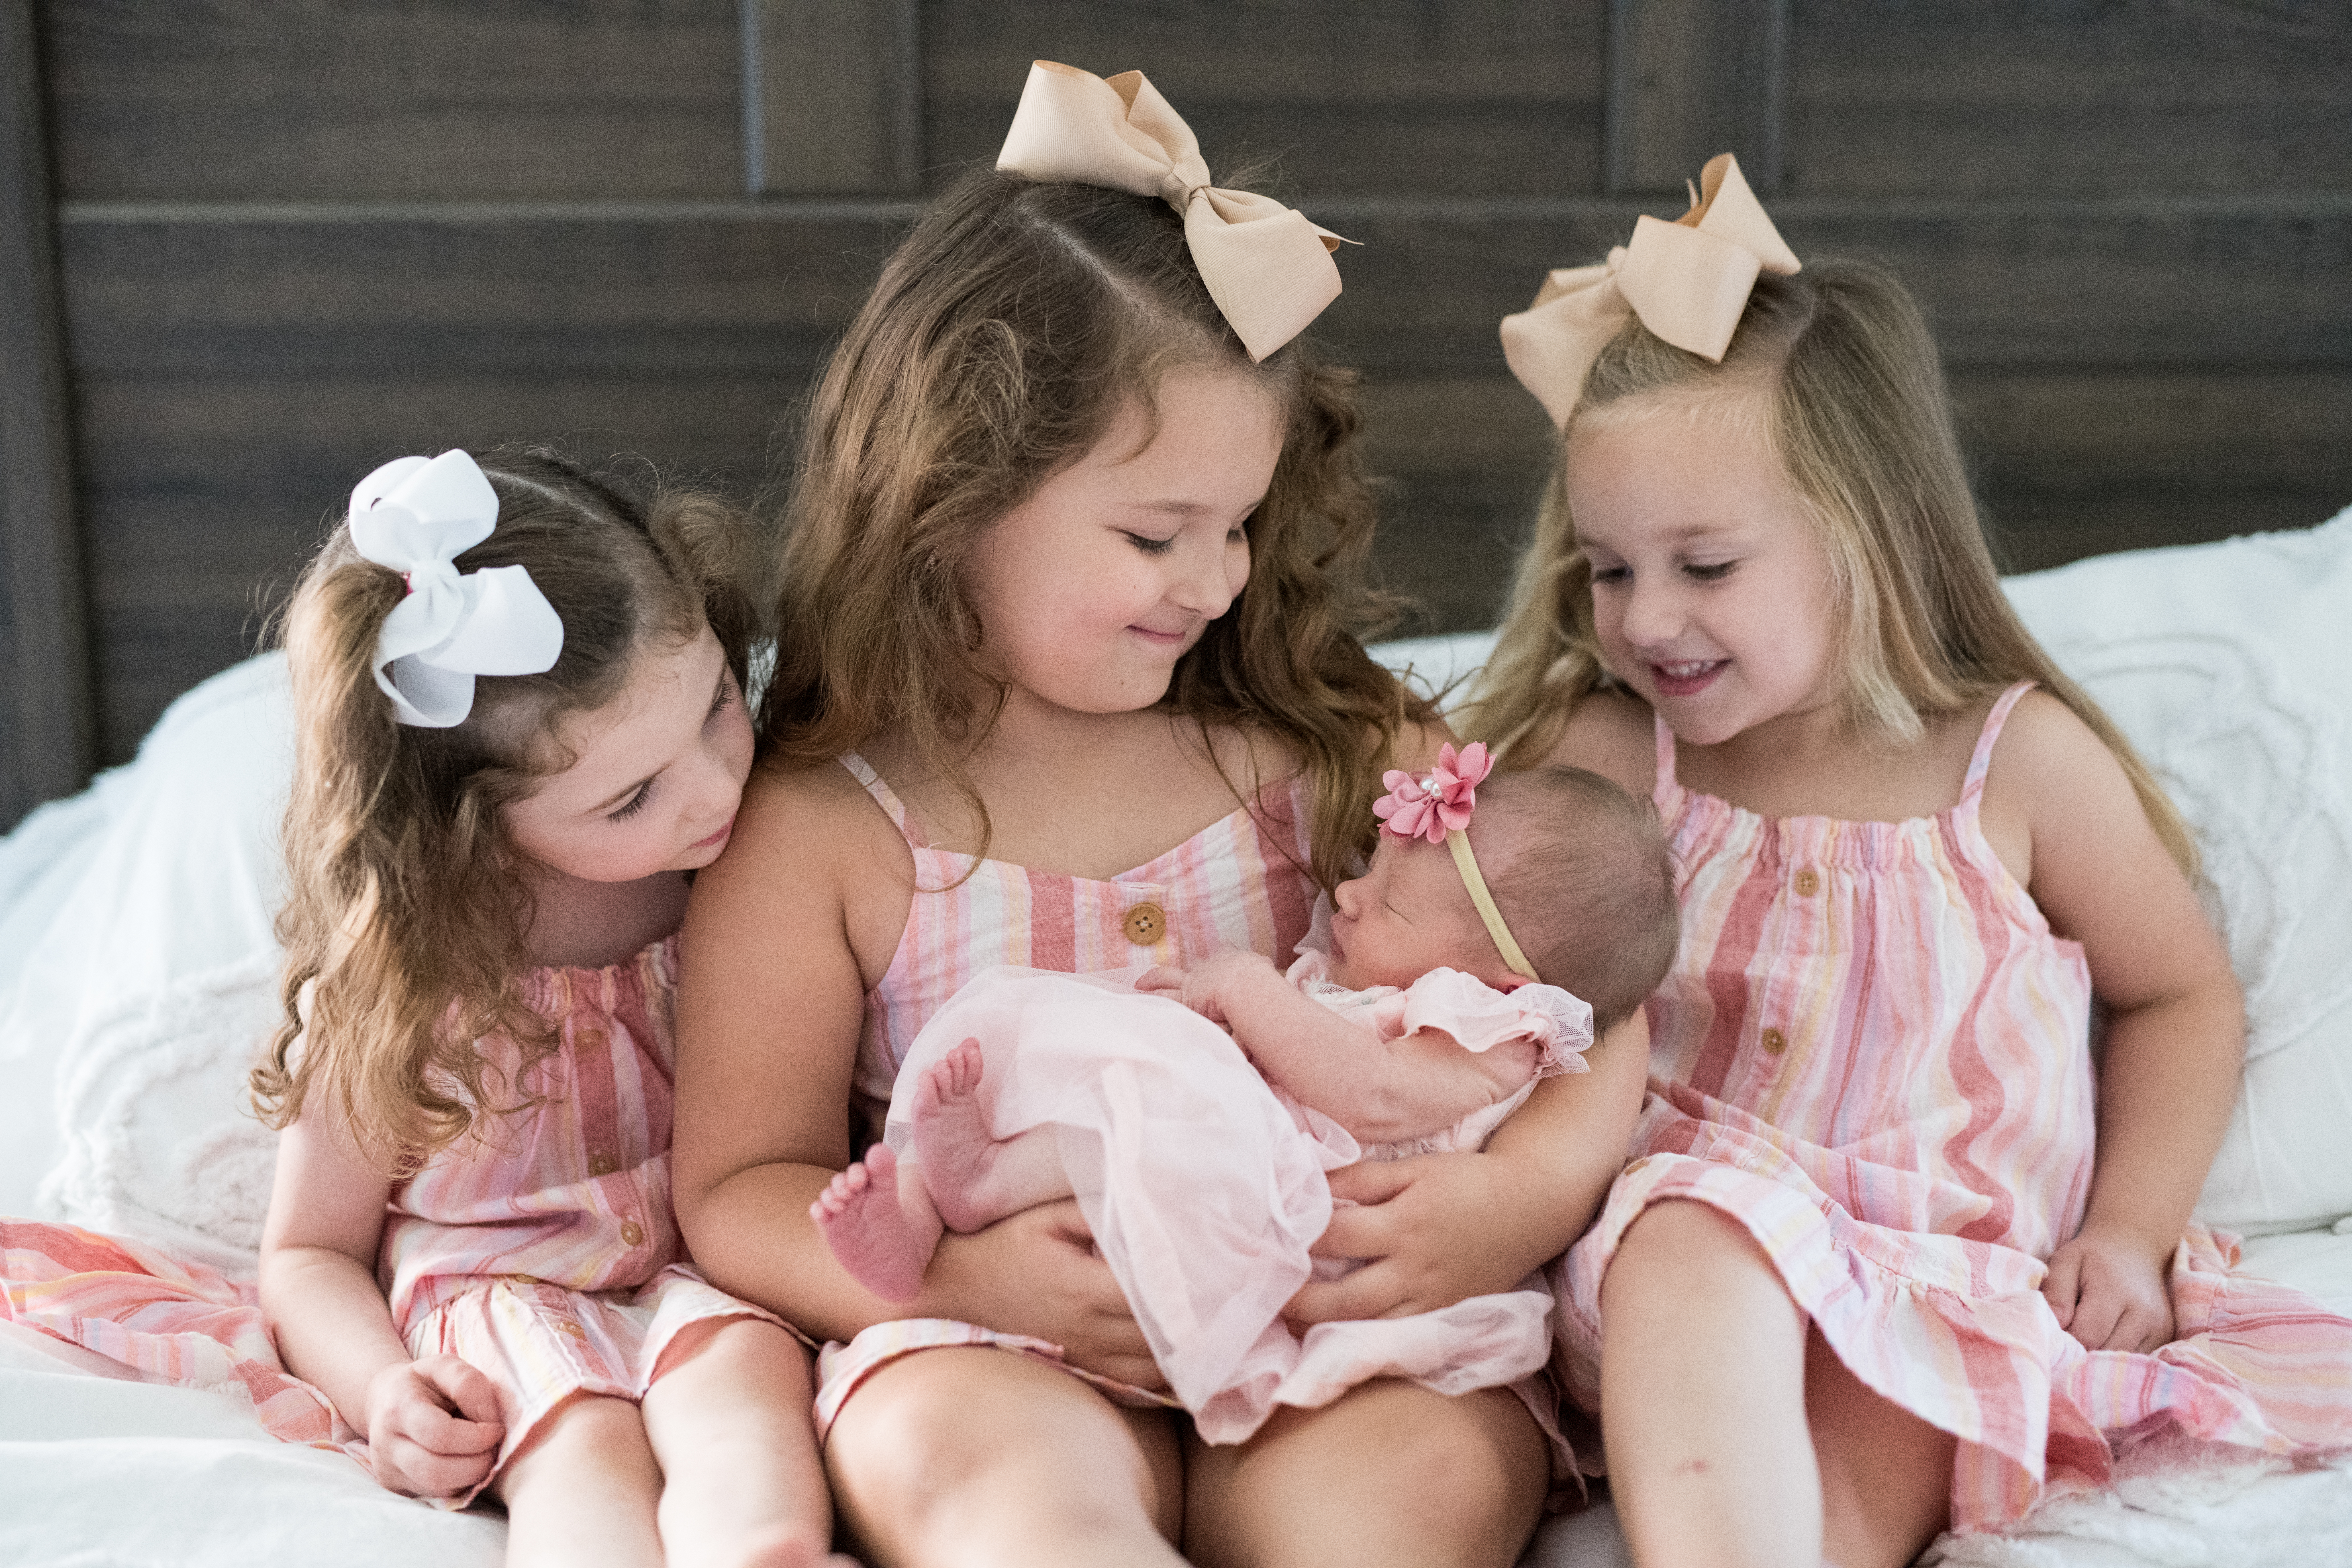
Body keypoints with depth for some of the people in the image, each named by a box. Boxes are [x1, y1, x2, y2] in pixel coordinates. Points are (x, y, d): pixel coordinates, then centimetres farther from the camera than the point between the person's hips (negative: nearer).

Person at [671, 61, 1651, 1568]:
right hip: (1001, 1347, -1)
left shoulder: (1331, 735, 7)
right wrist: (957, 1272, -17)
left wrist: (1536, 1182, -13)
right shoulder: (817, 833, 0)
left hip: (1347, 1327, 2)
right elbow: (742, 1184, 4)